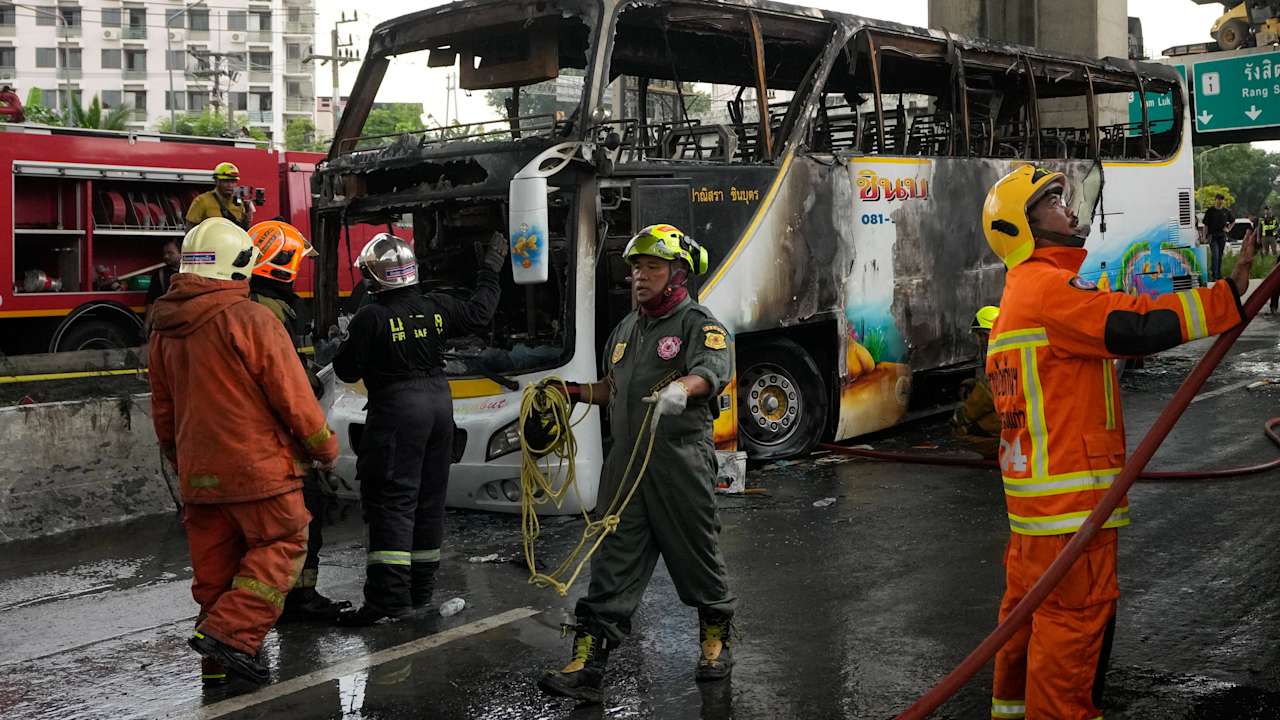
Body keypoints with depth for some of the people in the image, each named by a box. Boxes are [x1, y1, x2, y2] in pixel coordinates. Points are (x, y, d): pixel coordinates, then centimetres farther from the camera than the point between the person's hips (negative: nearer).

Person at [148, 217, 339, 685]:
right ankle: (229, 633, -7)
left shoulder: (164, 329, 9)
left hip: (199, 471, 7)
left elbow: (163, 411, 18)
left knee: (214, 566, 14)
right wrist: (325, 447, 1)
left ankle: (218, 665, 21)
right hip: (258, 465, -7)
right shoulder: (250, 319, -14)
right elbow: (293, 396, -13)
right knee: (280, 546, 6)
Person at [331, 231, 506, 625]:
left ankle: (389, 597, -10)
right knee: (429, 499, 13)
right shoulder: (435, 308, 4)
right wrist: (491, 269, 30)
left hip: (397, 409, -6)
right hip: (439, 401, 6)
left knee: (391, 502, -6)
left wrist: (347, 344, 12)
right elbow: (478, 314, 18)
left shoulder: (372, 318, -13)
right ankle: (420, 588, 22)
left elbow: (347, 370, -9)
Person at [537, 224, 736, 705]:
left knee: (696, 555, 9)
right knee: (612, 562, 2)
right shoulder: (626, 329, 19)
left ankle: (716, 638, 33)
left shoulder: (699, 324, -5)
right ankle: (587, 666, 2)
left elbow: (713, 369, -25)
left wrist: (681, 388, -45)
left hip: (682, 461, -6)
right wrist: (575, 392, 17)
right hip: (626, 461, 6)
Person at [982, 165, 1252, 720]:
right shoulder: (1048, 287, -15)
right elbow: (1137, 327, -26)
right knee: (1077, 611, -3)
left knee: (1031, 599, 20)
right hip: (1068, 492, -11)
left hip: (1036, 485, 11)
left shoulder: (1018, 294, 20)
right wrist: (1232, 292, -25)